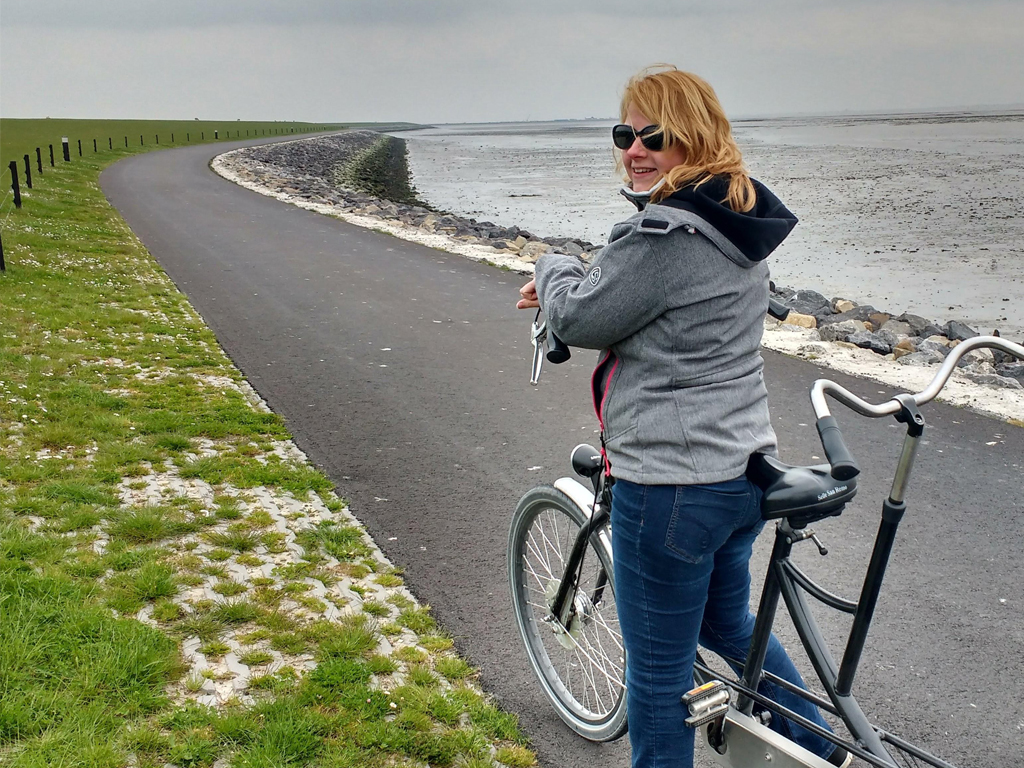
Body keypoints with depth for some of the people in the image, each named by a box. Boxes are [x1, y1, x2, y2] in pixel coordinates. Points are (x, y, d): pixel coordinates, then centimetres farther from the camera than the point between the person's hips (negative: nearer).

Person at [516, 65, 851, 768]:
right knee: (728, 623, 31)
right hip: (743, 471, 10)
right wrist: (570, 287, 17)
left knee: (658, 670, 9)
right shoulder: (737, 224, 9)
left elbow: (579, 320, -14)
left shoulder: (663, 235, -23)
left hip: (671, 486, -10)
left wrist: (553, 268, 6)